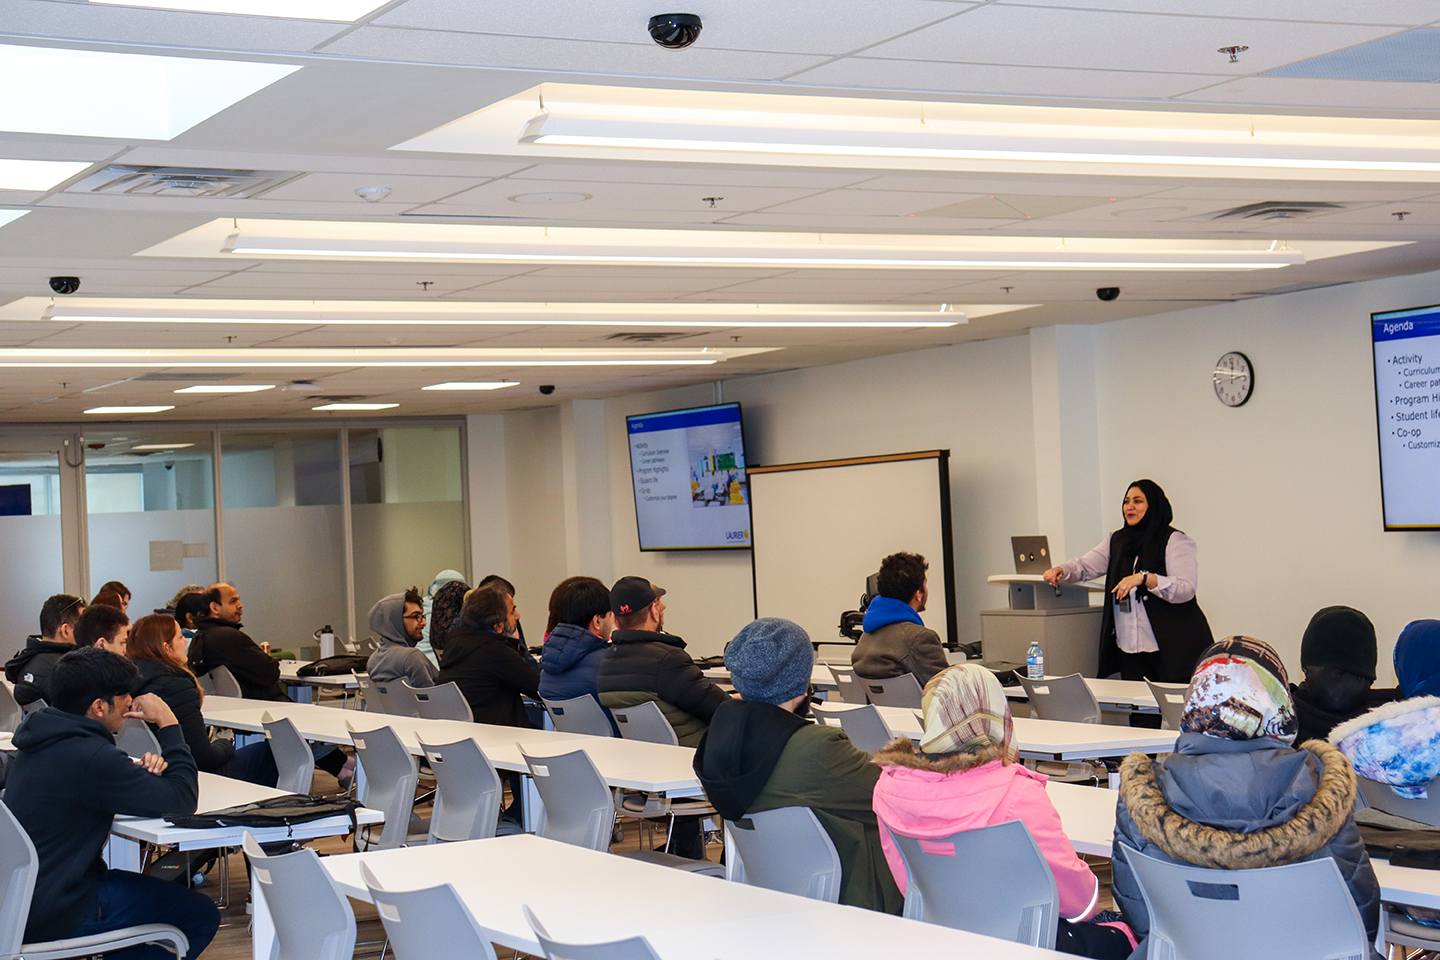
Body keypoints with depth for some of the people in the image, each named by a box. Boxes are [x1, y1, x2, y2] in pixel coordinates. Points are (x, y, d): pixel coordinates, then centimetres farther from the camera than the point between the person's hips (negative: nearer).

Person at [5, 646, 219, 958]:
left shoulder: (44, 739, 5)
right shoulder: (88, 756, -26)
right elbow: (182, 799, -22)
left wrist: (139, 769, 0)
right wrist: (168, 722, -13)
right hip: (54, 913, -10)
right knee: (201, 914, -3)